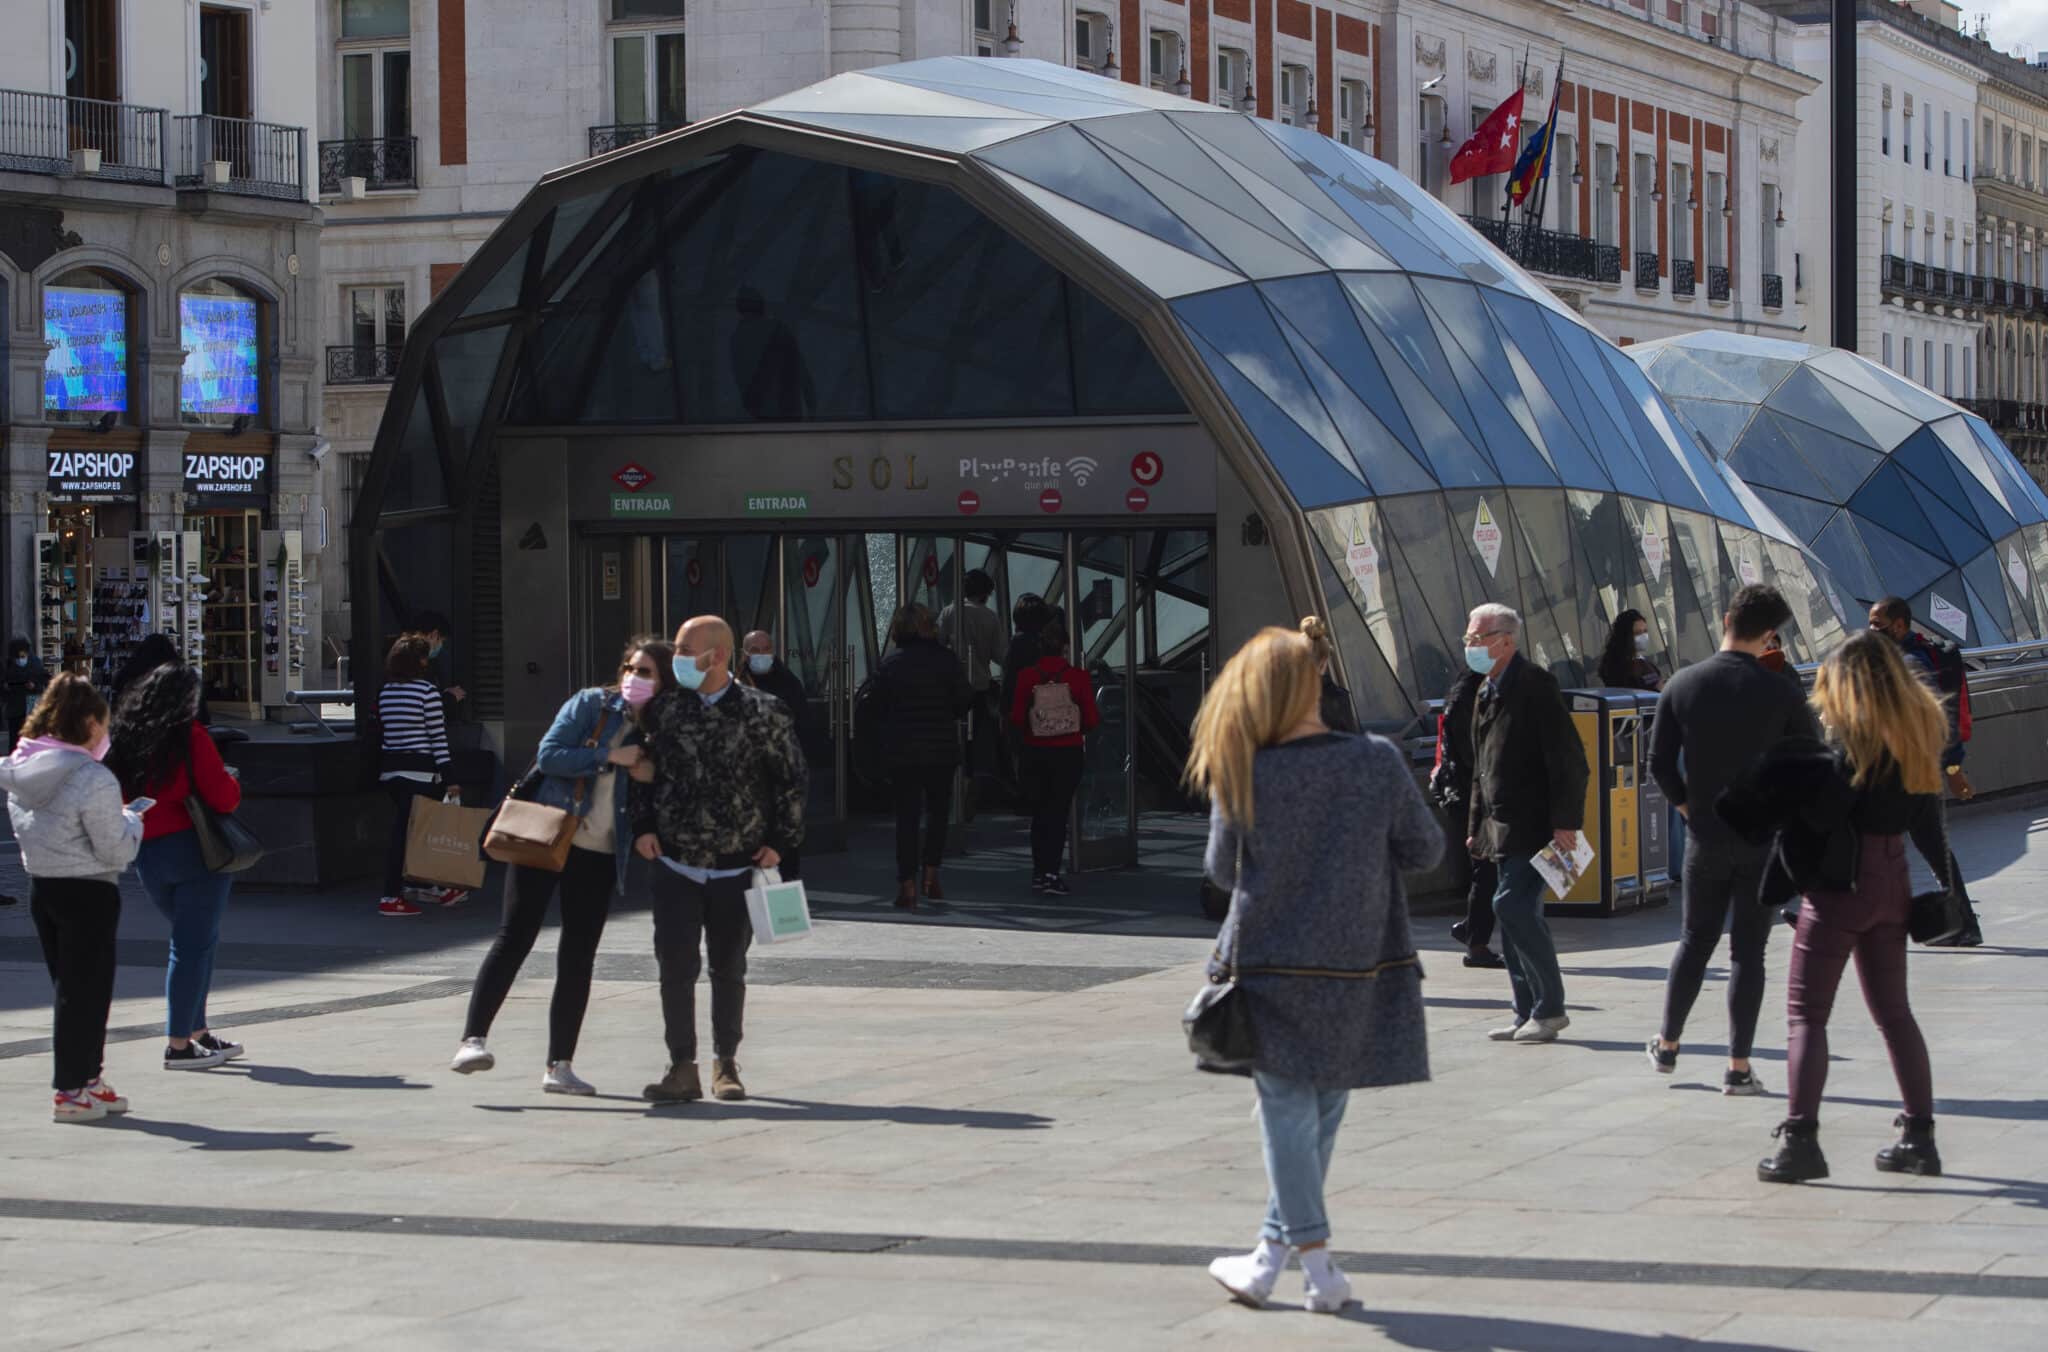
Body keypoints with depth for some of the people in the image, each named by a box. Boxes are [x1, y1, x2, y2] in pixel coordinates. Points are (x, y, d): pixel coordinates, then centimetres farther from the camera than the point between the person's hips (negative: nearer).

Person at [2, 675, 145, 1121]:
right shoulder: (93, 780, -21)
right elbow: (116, 851, -17)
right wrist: (131, 821, 4)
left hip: (41, 886, 7)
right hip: (89, 892, -7)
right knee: (86, 987, 3)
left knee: (68, 985, 17)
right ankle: (71, 1090, 6)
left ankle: (86, 1078, 24)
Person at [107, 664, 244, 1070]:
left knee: (194, 941, 20)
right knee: (194, 944, -1)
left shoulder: (127, 739, 6)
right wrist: (233, 781, 7)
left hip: (147, 855, 6)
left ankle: (198, 1032, 23)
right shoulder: (190, 736, -11)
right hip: (193, 849, -6)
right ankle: (178, 1044, -3)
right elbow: (223, 799, -13)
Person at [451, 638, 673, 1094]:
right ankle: (473, 1040, -13)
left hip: (598, 853, 4)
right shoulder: (591, 705, -2)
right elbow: (549, 754, -12)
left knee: (578, 958, 4)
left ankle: (559, 1064, 9)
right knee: (514, 937, -9)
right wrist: (610, 757, -16)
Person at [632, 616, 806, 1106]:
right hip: (676, 865, 1)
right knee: (675, 966, -6)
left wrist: (781, 841, -1)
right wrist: (643, 827, 3)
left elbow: (792, 776, 2)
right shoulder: (664, 709, 2)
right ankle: (682, 1069, 0)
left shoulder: (762, 712, -6)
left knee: (729, 969, 9)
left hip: (737, 867, -1)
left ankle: (725, 1065, 22)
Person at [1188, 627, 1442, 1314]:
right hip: (1357, 967, 2)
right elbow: (1425, 849, 0)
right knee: (1323, 1113, 14)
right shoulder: (1378, 762, -9)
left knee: (1287, 1110, 5)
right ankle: (1270, 1256, 19)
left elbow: (1223, 869, 1)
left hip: (1272, 967, -2)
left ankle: (1317, 1262, -1)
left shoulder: (1241, 776, -10)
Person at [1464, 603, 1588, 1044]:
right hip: (1504, 830, 9)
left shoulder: (1535, 685, -12)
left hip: (1536, 825, -9)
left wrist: (1564, 822, -21)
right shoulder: (1487, 692, 16)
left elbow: (1568, 758, -16)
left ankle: (1549, 1009, -8)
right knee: (1517, 914, 9)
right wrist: (1478, 826, 21)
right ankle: (1529, 1014, 15)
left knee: (1513, 907, -16)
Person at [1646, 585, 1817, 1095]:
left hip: (1707, 836, 2)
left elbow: (1659, 762, -2)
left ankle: (1667, 1046, 27)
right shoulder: (1781, 692, -11)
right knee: (1748, 949, 2)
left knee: (1695, 939, 18)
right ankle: (1738, 1067, 3)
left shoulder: (1682, 685, -5)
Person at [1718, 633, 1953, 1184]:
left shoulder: (1854, 735, -14)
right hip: (1892, 880, 7)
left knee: (1807, 1012, -3)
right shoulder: (1917, 730, 8)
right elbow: (1926, 817, 13)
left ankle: (1800, 1139, -11)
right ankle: (1919, 1135, 16)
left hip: (1841, 883, -7)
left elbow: (1823, 808, -20)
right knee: (1893, 1010, 16)